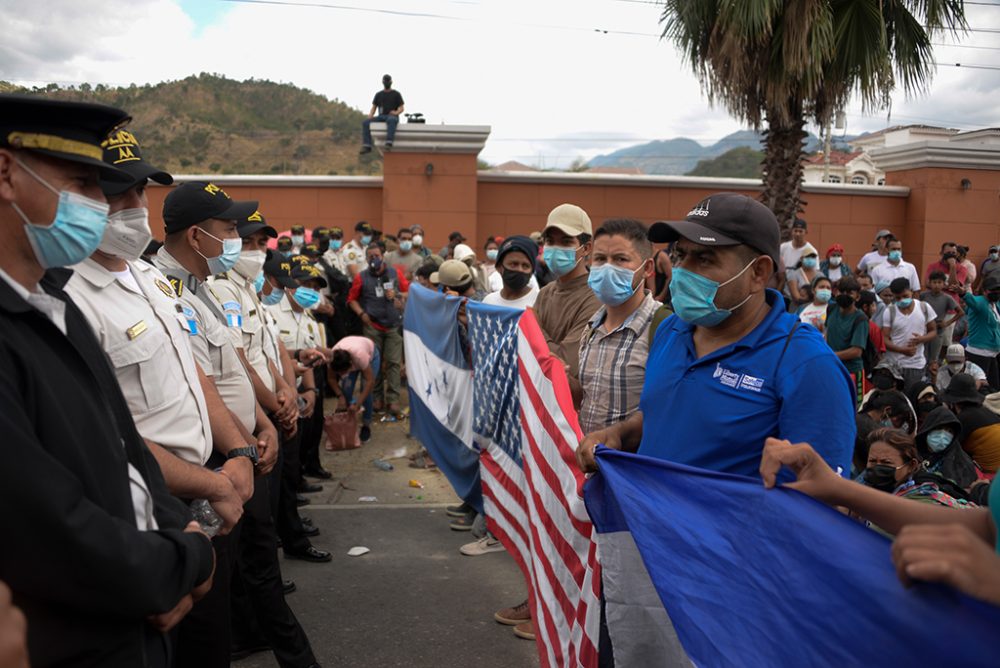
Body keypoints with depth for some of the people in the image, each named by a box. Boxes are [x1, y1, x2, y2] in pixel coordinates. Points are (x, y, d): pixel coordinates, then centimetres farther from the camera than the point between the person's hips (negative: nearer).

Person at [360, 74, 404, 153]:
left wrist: (396, 112, -18)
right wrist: (370, 114, -6)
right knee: (365, 122, -23)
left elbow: (401, 108, 5)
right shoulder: (378, 94, 20)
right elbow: (374, 107, 17)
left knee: (391, 120, -44)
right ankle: (367, 146, -31)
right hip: (381, 117, 4)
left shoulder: (396, 94, 11)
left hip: (392, 117, -4)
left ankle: (389, 143, -58)